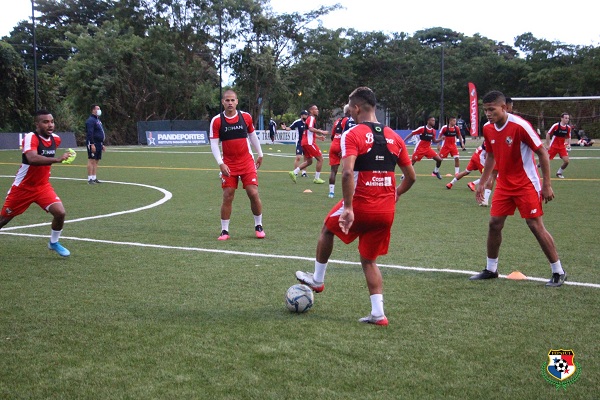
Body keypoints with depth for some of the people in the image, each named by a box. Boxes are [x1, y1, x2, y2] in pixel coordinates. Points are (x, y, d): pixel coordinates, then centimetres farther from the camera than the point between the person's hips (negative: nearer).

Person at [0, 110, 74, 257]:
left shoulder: (56, 139, -2)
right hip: (23, 187, -4)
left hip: (43, 186, 4)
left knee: (60, 212, -15)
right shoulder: (31, 137, -24)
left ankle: (54, 243, 10)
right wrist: (58, 159, -50)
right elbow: (32, 159, -43)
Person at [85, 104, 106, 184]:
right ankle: (90, 179, -8)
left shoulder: (98, 120, 20)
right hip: (93, 143, -10)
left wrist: (102, 144, 24)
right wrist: (92, 144, -25)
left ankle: (94, 178, 15)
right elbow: (89, 133, -19)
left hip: (99, 143, 10)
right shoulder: (91, 120, -11)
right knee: (91, 160, -9)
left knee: (96, 161, 11)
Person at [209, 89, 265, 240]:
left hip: (247, 162, 1)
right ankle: (224, 231, 7)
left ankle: (259, 226, 13)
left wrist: (260, 155, 17)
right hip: (228, 165, -1)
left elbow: (253, 136, 13)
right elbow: (214, 143, -7)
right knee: (227, 197, -3)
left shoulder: (246, 117, -1)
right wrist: (221, 163, -17)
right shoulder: (217, 121, -6)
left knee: (253, 194, -4)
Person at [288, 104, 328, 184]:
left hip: (305, 142, 10)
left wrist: (318, 137, 25)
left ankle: (294, 172, 8)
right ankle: (317, 178, 0)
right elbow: (311, 129, -27)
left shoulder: (310, 119, 22)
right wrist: (321, 132, -22)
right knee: (320, 159, -3)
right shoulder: (311, 118, -10)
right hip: (309, 142, -10)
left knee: (309, 161, 15)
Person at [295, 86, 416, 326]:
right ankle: (377, 313, 9)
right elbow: (411, 176, 12)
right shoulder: (394, 138, 8)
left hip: (361, 206, -5)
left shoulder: (352, 135, -9)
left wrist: (348, 208, -22)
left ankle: (317, 279, 40)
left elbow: (347, 173, -24)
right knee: (369, 260, 19)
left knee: (327, 229, 26)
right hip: (386, 211, 5)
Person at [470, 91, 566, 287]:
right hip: (504, 184, 6)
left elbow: (542, 152, -15)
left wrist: (547, 185, -16)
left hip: (526, 184, -6)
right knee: (494, 223, 3)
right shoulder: (488, 128, -1)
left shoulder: (519, 125, -21)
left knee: (535, 225, -7)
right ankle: (491, 269, 18)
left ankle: (558, 272, 5)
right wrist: (482, 183, 14)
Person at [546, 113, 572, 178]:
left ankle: (559, 173, 14)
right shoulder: (556, 125, -14)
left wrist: (568, 144, -4)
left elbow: (569, 137, 14)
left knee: (566, 161, -8)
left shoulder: (568, 128, 0)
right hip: (553, 146, -4)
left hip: (562, 147, 4)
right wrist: (547, 145, -8)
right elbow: (548, 134, -7)